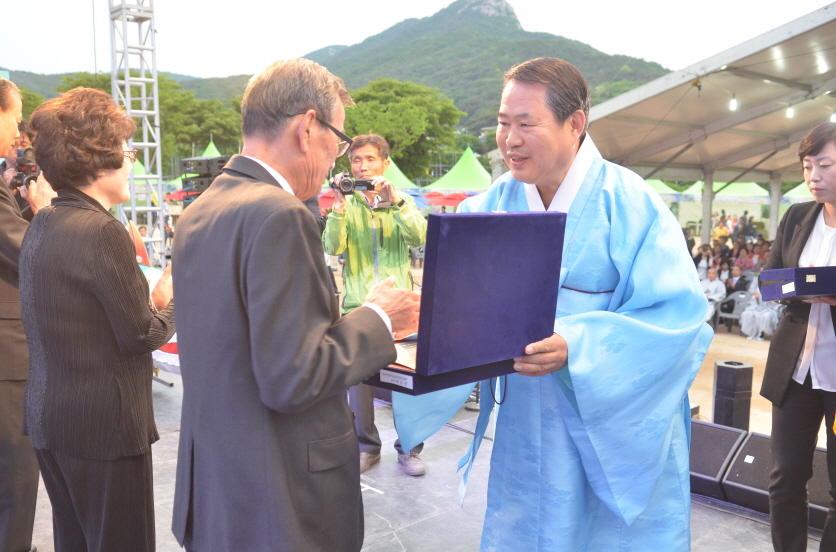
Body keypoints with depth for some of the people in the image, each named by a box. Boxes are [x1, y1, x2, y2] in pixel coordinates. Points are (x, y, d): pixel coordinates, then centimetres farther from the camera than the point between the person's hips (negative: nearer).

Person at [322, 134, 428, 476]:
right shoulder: (346, 205, 7)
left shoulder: (402, 201, 9)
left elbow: (418, 237, -9)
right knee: (358, 378, 4)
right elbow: (333, 247, -7)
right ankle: (366, 445, 22)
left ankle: (409, 448, 17)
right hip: (358, 303, 0)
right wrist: (339, 208, -19)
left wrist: (395, 201, -19)